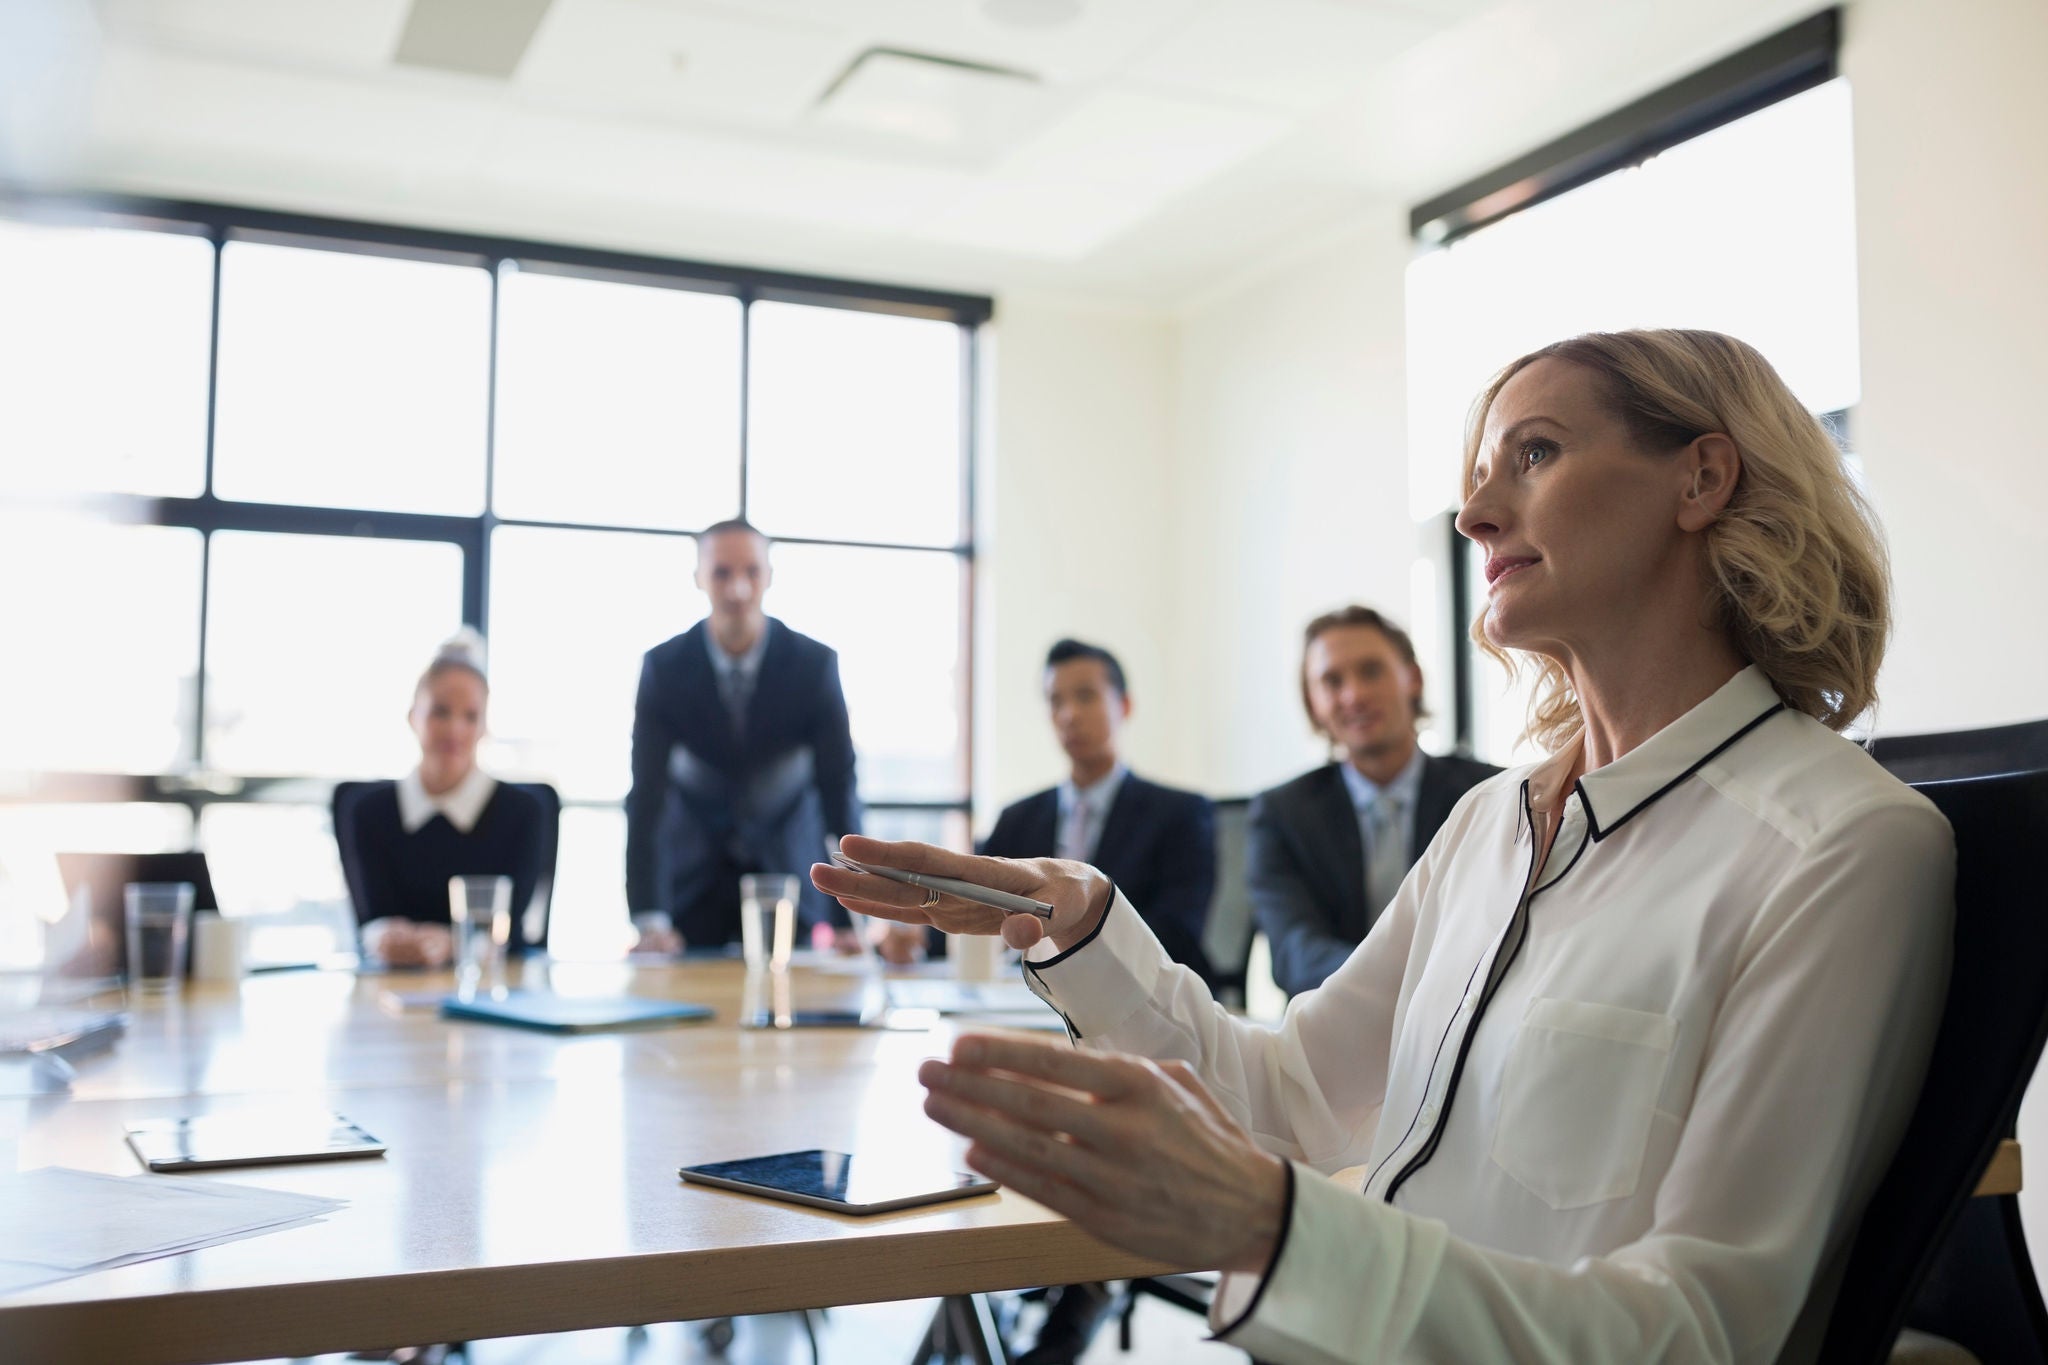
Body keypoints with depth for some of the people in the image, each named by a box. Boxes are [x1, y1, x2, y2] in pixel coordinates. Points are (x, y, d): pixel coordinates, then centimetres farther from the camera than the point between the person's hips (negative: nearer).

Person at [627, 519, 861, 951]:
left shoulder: (815, 664, -15)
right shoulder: (664, 667, -14)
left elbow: (839, 790, -16)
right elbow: (645, 795, -17)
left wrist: (847, 920, -23)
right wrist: (647, 918, -28)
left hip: (788, 871, 0)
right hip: (691, 878, 0)